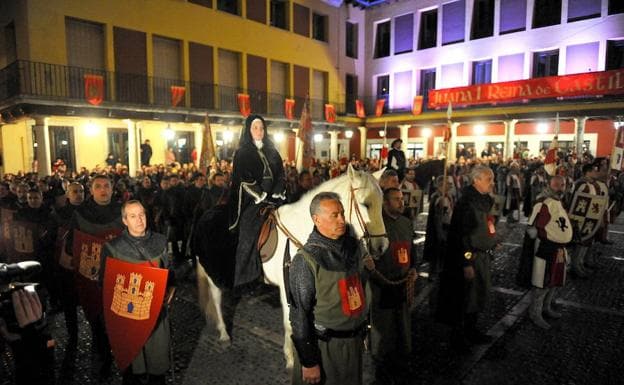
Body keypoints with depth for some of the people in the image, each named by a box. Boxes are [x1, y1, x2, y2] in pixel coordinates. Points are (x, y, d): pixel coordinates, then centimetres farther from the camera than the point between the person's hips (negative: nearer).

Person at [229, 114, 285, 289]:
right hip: (251, 206, -4)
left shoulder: (272, 152, 15)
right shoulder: (242, 153, 2)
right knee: (249, 243, -2)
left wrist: (277, 195, -6)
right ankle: (243, 281, 7)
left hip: (272, 204, 4)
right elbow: (244, 180, -8)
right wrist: (262, 198, -13)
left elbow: (280, 176, 10)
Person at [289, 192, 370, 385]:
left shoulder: (354, 246, -2)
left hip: (355, 342, 6)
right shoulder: (305, 260, -21)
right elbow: (300, 314, -17)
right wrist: (308, 362, -14)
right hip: (324, 347, -6)